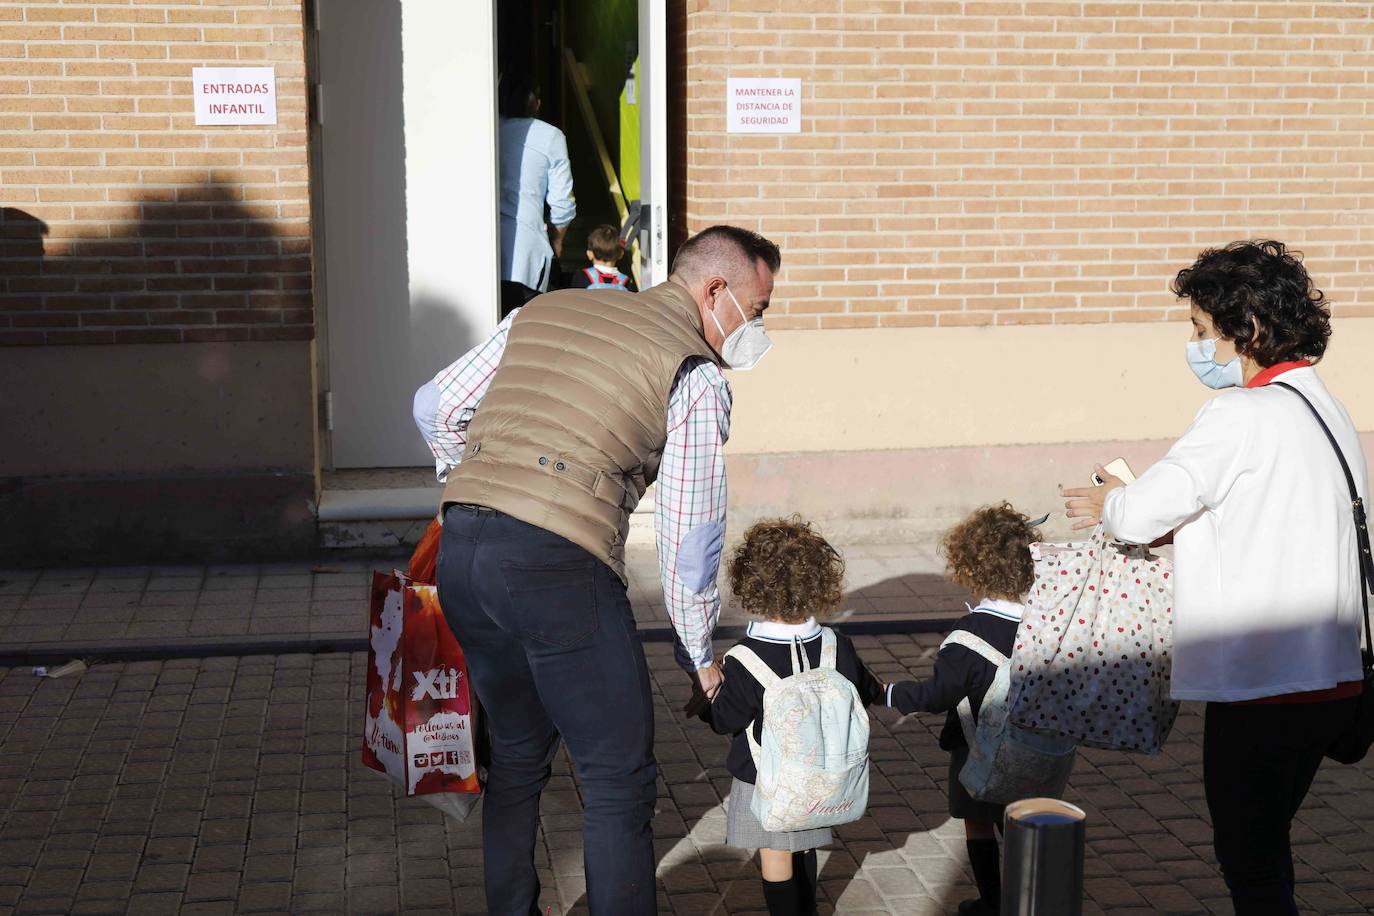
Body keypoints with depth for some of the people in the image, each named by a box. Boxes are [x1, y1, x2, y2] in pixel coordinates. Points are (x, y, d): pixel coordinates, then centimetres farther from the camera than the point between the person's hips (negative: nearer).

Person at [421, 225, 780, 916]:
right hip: (559, 568, -7)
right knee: (618, 781, 5)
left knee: (517, 753, 24)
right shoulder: (696, 375, 2)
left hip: (458, 548, 7)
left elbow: (440, 405, 21)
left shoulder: (545, 310, 20)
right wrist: (700, 657, 12)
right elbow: (689, 535, 0)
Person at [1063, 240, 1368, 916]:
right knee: (1264, 848, 22)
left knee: (1248, 862, 4)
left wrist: (1108, 506, 7)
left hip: (1261, 685, -9)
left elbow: (1145, 511, -16)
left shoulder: (1241, 416, -17)